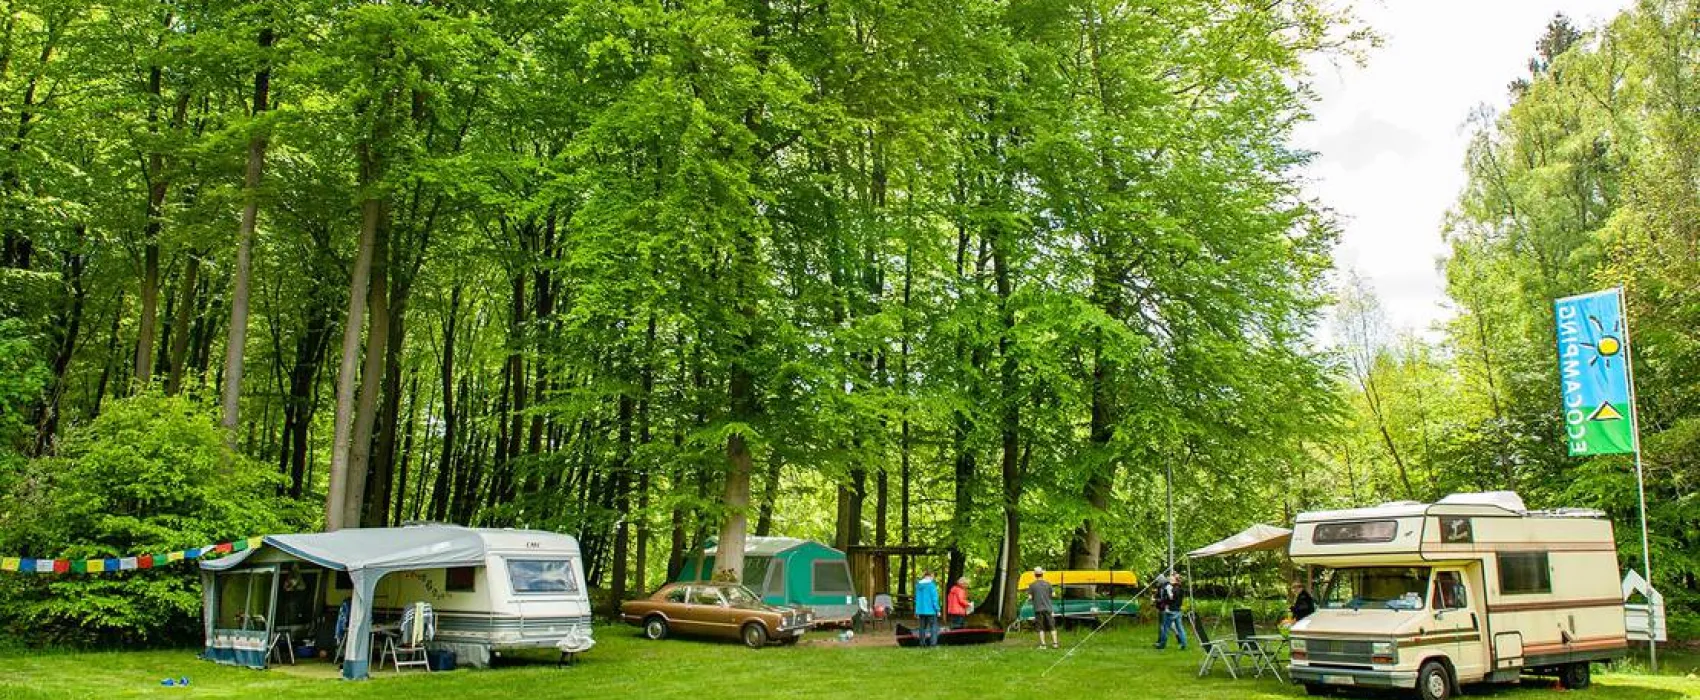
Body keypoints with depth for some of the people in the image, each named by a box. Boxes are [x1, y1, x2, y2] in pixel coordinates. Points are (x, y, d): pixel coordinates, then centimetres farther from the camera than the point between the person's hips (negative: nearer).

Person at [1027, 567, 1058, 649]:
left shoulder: (1032, 585, -3)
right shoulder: (1047, 584, 2)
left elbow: (1030, 597, -4)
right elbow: (1052, 595, 5)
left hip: (1038, 609, -1)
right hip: (1048, 608, 1)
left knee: (1040, 628, 5)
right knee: (1052, 627, 8)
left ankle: (1042, 644, 2)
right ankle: (1055, 643, 5)